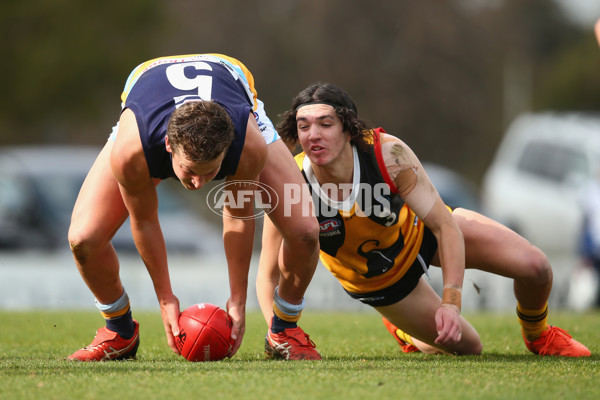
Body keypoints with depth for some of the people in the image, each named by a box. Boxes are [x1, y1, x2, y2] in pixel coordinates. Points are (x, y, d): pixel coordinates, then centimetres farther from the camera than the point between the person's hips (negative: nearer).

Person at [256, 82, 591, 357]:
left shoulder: (387, 153, -35)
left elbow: (446, 226, -29)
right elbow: (269, 274, -23)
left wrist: (451, 302, -38)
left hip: (419, 230, 0)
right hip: (379, 282, 0)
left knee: (535, 267, -13)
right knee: (467, 347, 6)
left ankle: (538, 335, 22)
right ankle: (405, 333, 40)